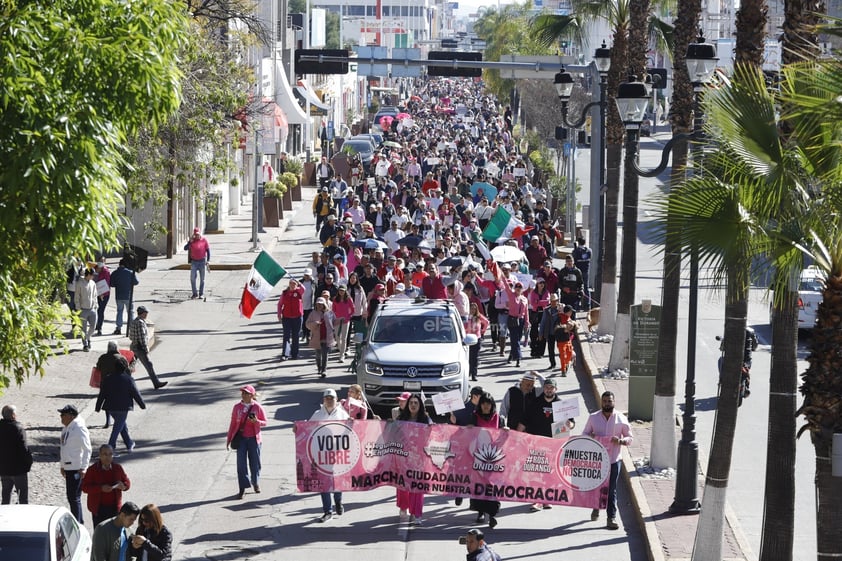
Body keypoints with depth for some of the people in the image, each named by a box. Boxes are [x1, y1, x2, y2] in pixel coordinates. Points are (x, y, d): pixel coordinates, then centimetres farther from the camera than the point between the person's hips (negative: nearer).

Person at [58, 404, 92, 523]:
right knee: (71, 497, 15)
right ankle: (79, 522, 24)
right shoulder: (67, 428, 12)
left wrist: (83, 468, -20)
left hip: (77, 468, -10)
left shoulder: (79, 429, -16)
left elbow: (87, 449, -17)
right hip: (68, 467, 10)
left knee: (74, 498, -9)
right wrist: (63, 466, 22)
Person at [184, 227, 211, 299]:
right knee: (192, 279, -6)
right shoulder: (192, 241, 2)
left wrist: (208, 260, -7)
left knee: (202, 279, 5)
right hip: (194, 261, 1)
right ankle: (194, 294, 3)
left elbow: (208, 250, 1)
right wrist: (190, 241, -17)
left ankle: (201, 294, 15)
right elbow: (185, 248, -5)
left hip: (202, 261, -1)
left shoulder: (204, 240, -2)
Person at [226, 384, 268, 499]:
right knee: (241, 463, -6)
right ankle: (242, 489, -3)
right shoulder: (237, 407, 2)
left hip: (254, 439, -1)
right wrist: (229, 439, 8)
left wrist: (256, 422, -20)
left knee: (255, 462, 8)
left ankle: (256, 483, 31)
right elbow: (233, 423, 8)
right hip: (241, 438, 1)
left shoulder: (257, 407, -3)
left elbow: (264, 422, 3)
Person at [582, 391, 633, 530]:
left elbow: (630, 438, 4)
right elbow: (584, 434, 9)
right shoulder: (593, 417, 2)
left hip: (613, 460, -2)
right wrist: (590, 438, -14)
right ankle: (596, 507, 40)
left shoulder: (621, 419, -1)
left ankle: (611, 517, 1)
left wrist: (620, 441, -17)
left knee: (611, 490, -2)